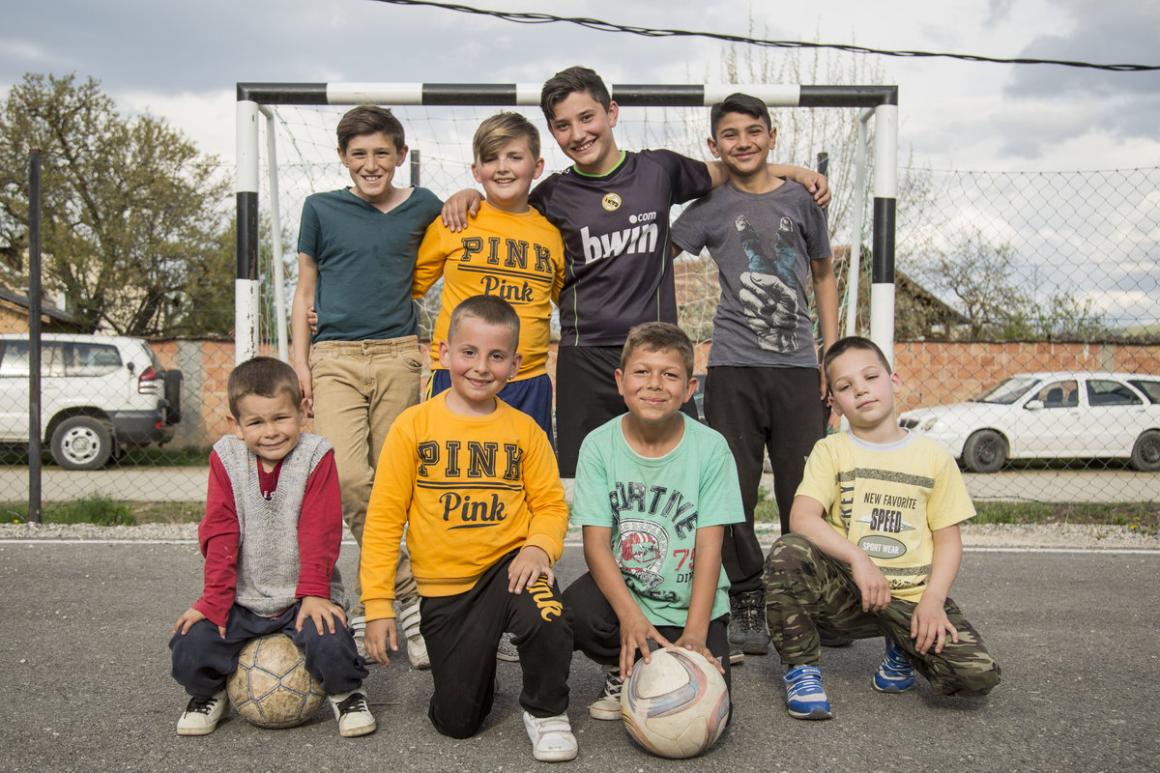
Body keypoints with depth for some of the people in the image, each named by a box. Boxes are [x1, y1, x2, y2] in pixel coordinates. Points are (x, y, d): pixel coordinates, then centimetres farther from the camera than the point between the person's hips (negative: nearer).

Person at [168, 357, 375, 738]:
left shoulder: (316, 455, -8)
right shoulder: (226, 458, -2)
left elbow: (319, 532, -10)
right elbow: (220, 534, -3)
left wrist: (314, 592, -16)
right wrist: (214, 600, -8)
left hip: (302, 596, -2)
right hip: (242, 599, 2)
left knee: (331, 644, -27)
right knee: (190, 645, -17)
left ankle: (346, 694, 8)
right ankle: (208, 694, 19)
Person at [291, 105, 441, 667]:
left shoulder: (422, 207, 9)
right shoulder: (321, 209, 9)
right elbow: (305, 289, 13)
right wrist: (299, 359, 5)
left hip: (398, 356, 1)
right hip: (334, 356, 0)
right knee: (347, 477, -18)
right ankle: (410, 596, -6)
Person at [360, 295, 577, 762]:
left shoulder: (523, 430, -1)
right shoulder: (414, 426, -6)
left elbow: (550, 503, 1)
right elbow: (384, 518, -4)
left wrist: (539, 547, -21)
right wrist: (378, 604, -7)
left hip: (507, 567, 0)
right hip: (444, 586, 0)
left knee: (547, 621, -34)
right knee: (457, 721, 3)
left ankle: (546, 711, -2)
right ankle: (476, 658, 39)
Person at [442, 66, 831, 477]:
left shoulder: (658, 169, 6)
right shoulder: (554, 194, 5)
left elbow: (724, 173, 23)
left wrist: (794, 171, 16)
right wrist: (471, 193, 3)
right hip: (585, 361, 0)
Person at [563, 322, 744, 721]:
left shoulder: (710, 447, -11)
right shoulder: (599, 445, -9)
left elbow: (709, 545, -12)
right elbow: (596, 542, -13)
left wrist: (694, 633, -21)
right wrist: (630, 615, -27)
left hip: (690, 604, 0)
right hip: (622, 591, 1)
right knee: (577, 610, -32)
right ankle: (622, 671, 3)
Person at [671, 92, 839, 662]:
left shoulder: (800, 199, 10)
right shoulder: (711, 207, 6)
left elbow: (824, 275, 18)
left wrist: (833, 352, 11)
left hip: (797, 365, 1)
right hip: (734, 365, -1)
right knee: (734, 492, 0)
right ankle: (746, 604, 14)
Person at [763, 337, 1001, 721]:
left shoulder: (933, 457, 6)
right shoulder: (830, 450, 3)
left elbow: (947, 536, 5)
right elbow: (802, 519, -12)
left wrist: (933, 599, -11)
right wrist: (858, 559, -25)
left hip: (911, 596, 1)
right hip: (846, 590, -1)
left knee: (978, 673, -20)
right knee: (786, 554, -31)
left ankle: (904, 649, 15)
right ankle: (801, 668, -9)